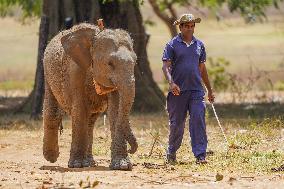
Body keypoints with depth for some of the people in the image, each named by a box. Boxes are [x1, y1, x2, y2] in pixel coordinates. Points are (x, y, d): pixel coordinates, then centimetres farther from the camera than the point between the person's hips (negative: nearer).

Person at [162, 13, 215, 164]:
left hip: (196, 90, 2)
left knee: (198, 121, -10)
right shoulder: (172, 45, 1)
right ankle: (171, 153, 23)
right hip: (178, 91, -2)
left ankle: (200, 155, -13)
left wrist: (210, 90, 21)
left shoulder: (199, 45, 13)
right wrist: (171, 83, -26)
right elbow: (166, 66, -8)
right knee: (176, 124, 5)